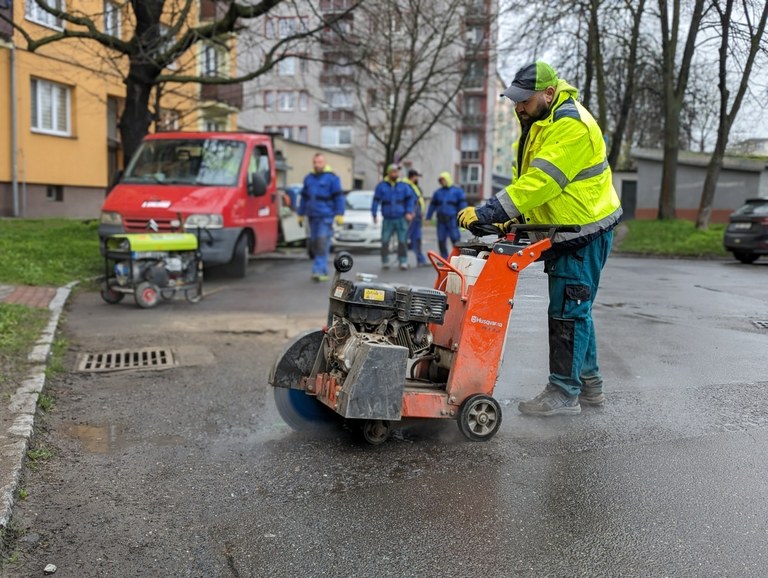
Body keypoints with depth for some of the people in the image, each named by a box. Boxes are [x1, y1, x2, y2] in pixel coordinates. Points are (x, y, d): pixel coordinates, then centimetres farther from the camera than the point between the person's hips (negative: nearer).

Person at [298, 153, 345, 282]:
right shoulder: (308, 178, 15)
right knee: (314, 244, 9)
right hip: (312, 216, 6)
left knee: (322, 243, -13)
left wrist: (339, 215, -12)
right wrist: (301, 215, 18)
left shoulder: (332, 178, -2)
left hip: (325, 217, -6)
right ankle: (320, 271, 19)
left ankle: (320, 271, -15)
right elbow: (304, 198, 19)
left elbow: (338, 197, -6)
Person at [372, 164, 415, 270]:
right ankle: (385, 261, 9)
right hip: (387, 219, 0)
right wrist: (375, 215, -2)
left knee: (402, 241, -1)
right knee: (385, 241, -1)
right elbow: (376, 200, 4)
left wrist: (409, 212, -6)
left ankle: (403, 261, 4)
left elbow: (410, 199, 6)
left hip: (401, 218, 0)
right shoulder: (381, 186, 4)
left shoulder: (403, 186, 6)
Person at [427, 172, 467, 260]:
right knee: (441, 240, 4)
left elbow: (463, 204, 0)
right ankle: (444, 258, 12)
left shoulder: (457, 191, 5)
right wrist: (428, 217, 17)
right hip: (441, 220, 4)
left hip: (452, 219, -4)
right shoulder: (438, 192, 17)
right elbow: (433, 205, 21)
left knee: (455, 239, -8)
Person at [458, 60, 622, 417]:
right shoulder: (538, 122, 10)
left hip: (585, 233, -10)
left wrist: (489, 212, -33)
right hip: (564, 231, 10)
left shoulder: (571, 126, -23)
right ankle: (588, 385, 26)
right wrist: (513, 218, 1)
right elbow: (525, 177, 14)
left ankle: (564, 392, 4)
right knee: (575, 310, 15)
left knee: (568, 311, -6)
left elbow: (540, 181, -31)